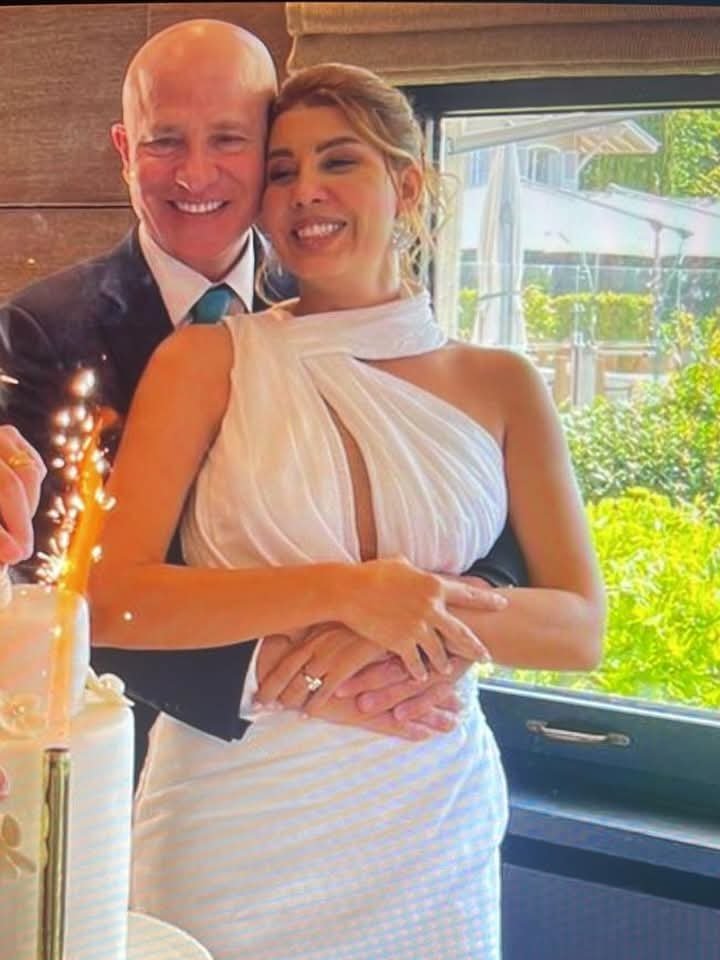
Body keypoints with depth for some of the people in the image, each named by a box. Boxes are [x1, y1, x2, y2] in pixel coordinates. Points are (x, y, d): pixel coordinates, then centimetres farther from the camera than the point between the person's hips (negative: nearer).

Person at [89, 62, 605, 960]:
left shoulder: (499, 385, 2)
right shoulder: (208, 359, -4)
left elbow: (580, 627, -1)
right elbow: (111, 598, -12)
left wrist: (401, 619, -18)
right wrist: (342, 592, -23)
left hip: (430, 823, 2)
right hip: (233, 827, -1)